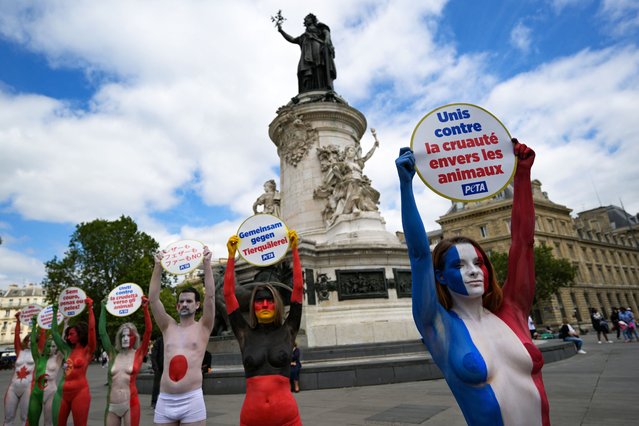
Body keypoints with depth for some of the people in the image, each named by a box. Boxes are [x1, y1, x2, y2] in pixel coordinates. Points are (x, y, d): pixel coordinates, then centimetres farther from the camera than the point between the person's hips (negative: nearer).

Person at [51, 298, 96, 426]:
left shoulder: (88, 351, -4)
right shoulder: (68, 350, 11)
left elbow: (91, 329, -19)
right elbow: (54, 332, 17)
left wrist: (90, 308, -23)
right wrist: (55, 313, 15)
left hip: (80, 392, -6)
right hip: (62, 392, 6)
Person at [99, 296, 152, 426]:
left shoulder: (138, 354, -1)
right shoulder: (113, 354, 7)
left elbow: (148, 331, -14)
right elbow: (102, 332, 5)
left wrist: (145, 308, -21)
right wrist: (103, 308, 2)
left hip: (130, 404, -3)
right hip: (112, 405, 3)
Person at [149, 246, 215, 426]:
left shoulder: (203, 327, 5)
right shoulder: (168, 327, 13)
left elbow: (210, 296, -7)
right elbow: (153, 299, 4)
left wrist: (206, 263, -12)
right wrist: (158, 266, -3)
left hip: (192, 399, -3)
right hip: (164, 400, 3)